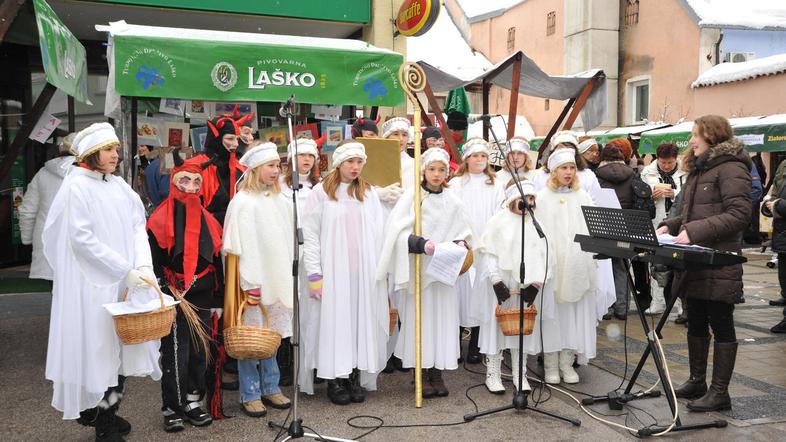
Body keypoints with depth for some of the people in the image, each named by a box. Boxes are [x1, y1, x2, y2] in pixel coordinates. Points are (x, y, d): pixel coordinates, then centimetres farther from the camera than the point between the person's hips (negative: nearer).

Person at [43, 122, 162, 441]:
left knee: (120, 347, 11)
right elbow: (83, 239, -15)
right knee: (100, 349, 0)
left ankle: (107, 412, 27)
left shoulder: (119, 185, 9)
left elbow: (138, 227, 4)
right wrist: (126, 271, -17)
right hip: (93, 284, -6)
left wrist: (144, 266, -13)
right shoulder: (76, 187, -9)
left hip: (125, 283, 6)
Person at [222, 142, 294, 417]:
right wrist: (248, 283, -16)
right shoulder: (243, 201, -9)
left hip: (277, 279, 6)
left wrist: (288, 278, 10)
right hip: (254, 279, -6)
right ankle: (249, 394, 15)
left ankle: (270, 388, 26)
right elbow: (240, 246, -12)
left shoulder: (280, 201, 9)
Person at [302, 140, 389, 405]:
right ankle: (335, 379, 10)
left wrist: (380, 271, -1)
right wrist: (314, 274, -9)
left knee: (362, 319, 4)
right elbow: (310, 234, -3)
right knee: (335, 320, 0)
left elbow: (379, 234, 8)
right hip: (333, 271, -3)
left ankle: (356, 377, 14)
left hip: (364, 272, 3)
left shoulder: (368, 194, 9)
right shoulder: (321, 192, -1)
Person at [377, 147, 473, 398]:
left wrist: (459, 245, -6)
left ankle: (437, 374, 15)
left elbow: (463, 234, 15)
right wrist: (421, 243, -25)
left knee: (443, 318, 4)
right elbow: (398, 232, -12)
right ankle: (422, 375, 12)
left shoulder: (454, 202, 7)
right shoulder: (411, 197, -5)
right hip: (418, 269, -3)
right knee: (420, 318, 1)